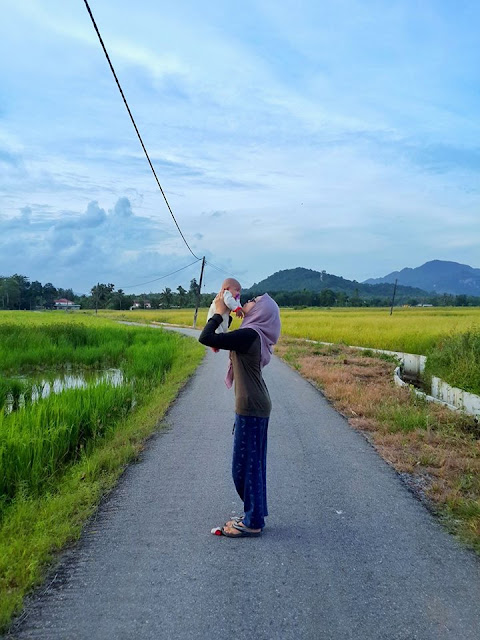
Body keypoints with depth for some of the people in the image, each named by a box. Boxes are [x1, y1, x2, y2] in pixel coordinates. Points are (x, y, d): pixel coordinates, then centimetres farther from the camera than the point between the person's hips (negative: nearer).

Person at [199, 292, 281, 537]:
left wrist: (219, 312, -10)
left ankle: (253, 523, 12)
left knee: (244, 464, 0)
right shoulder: (255, 334, 10)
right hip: (256, 407, 10)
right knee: (253, 463, 17)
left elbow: (205, 338, -24)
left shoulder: (249, 335, -20)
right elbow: (225, 341, 29)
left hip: (250, 409, -10)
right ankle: (254, 516, 29)